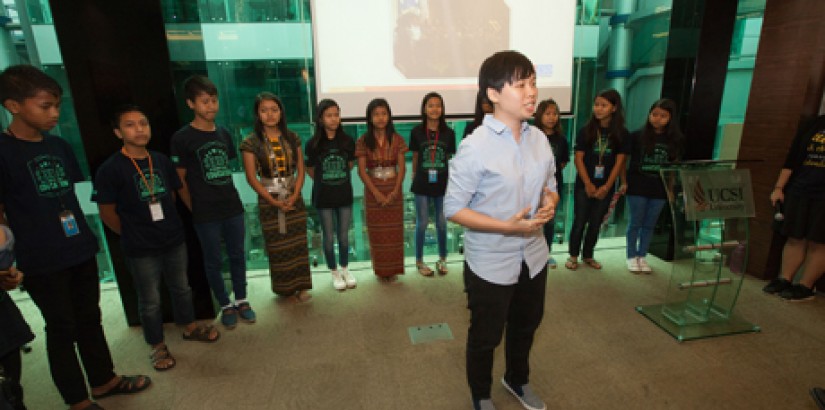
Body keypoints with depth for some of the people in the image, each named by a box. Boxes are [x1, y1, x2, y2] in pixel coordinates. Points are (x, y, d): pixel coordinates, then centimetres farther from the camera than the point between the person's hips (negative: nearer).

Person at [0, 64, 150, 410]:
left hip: (81, 251, 6)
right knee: (62, 328, 9)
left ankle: (104, 379, 36)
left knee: (89, 317, 18)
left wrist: (81, 234, 11)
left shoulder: (59, 146, 6)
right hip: (42, 261, -5)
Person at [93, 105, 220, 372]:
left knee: (181, 288, 19)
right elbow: (107, 213, -9)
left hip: (174, 240, 4)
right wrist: (134, 234, 0)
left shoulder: (161, 161, 1)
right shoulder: (110, 169, -14)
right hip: (141, 250, -4)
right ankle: (157, 346, 31)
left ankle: (189, 327, 41)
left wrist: (168, 226, 9)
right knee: (150, 300, 11)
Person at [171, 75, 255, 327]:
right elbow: (179, 180, -5)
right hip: (205, 214, -4)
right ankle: (225, 305, 26)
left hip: (233, 208, 4)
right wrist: (195, 210, -2)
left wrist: (229, 198, 10)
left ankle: (241, 300, 28)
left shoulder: (223, 134, 7)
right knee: (213, 261, 9)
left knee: (237, 255, 12)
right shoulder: (182, 138, -8)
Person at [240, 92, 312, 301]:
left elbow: (300, 170, 3)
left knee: (298, 243, 4)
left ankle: (301, 286, 17)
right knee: (277, 246, 5)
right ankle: (284, 287, 21)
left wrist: (294, 197, -8)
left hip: (294, 198, 3)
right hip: (269, 200, -2)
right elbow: (251, 178, -7)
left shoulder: (292, 138, 4)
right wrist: (274, 202, -11)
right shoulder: (251, 143, -5)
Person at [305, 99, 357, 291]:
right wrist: (325, 181, 8)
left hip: (344, 195, 1)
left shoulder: (347, 141, -4)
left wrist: (339, 179, 7)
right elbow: (310, 170, 4)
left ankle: (345, 270, 32)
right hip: (323, 197, -1)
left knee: (344, 235, 11)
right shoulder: (313, 144, -9)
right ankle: (334, 273, 27)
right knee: (329, 237, 9)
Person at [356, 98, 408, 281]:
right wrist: (376, 193, -14)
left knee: (394, 230, 6)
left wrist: (395, 191, -14)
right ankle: (381, 270, 19)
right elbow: (362, 170, -6)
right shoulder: (363, 141, -2)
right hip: (373, 191, 0)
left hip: (394, 190, 1)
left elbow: (401, 167, -3)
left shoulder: (397, 139, 0)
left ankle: (393, 268, 19)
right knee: (376, 231, 6)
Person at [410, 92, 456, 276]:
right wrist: (415, 176, 9)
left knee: (442, 223, 10)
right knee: (422, 223, 7)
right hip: (422, 184, -1)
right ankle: (419, 261, 23)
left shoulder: (448, 133, 0)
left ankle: (442, 259, 29)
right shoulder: (417, 132, -2)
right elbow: (415, 157, 6)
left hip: (443, 184, 1)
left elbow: (451, 159, 6)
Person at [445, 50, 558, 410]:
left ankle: (517, 379, 57)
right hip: (490, 263, -6)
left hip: (533, 256, 7)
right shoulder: (474, 147, -22)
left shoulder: (539, 139, -1)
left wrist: (550, 202, -12)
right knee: (485, 336, 15)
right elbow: (453, 208, -19)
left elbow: (551, 187, 11)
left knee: (526, 326, 27)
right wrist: (508, 226, -26)